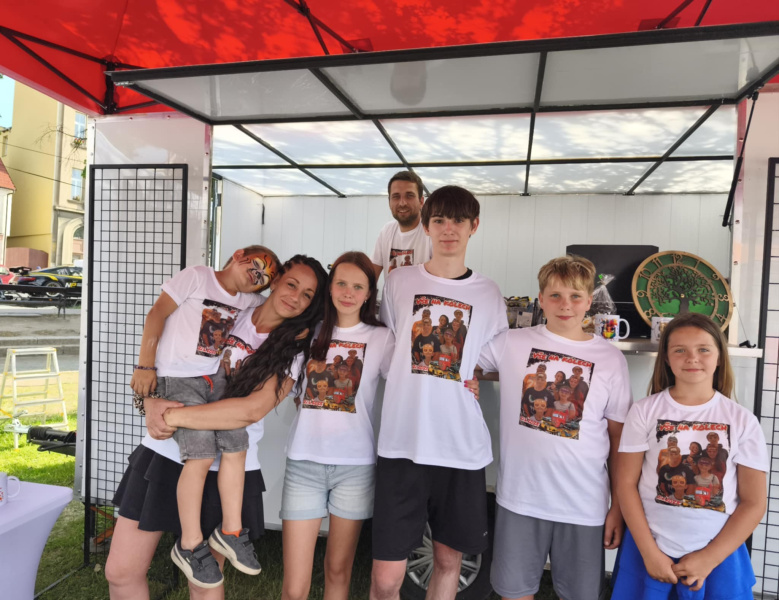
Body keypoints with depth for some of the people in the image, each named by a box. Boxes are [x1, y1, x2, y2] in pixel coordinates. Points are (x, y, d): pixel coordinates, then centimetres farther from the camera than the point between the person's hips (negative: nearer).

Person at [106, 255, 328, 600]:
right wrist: (151, 404, -13)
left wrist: (174, 416, -22)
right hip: (165, 453, 2)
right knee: (120, 572, 10)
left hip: (225, 469, -2)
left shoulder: (291, 353, -4)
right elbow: (158, 356, 6)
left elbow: (251, 409, -19)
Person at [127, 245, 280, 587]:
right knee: (202, 454, -16)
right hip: (177, 378, -6)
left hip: (215, 378, 6)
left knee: (237, 444, -3)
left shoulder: (249, 301, 13)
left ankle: (229, 532, 12)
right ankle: (189, 545, -1)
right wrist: (145, 365, -12)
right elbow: (157, 314, -6)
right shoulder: (196, 277, -3)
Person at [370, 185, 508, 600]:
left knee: (449, 559, 17)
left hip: (463, 446, 2)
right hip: (402, 443, -1)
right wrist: (413, 378, 2)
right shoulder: (399, 282, 5)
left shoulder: (489, 294, 6)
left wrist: (474, 375, -4)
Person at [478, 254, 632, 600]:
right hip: (519, 497, 0)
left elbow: (618, 438, 4)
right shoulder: (511, 343, -3)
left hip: (584, 504, 1)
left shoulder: (611, 359, -1)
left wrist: (619, 505, 4)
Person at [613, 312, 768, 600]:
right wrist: (649, 552, -10)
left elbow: (754, 502, -2)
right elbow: (626, 484, -6)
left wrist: (708, 558, -8)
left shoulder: (742, 420, -4)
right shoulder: (645, 410, -7)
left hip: (719, 553, 1)